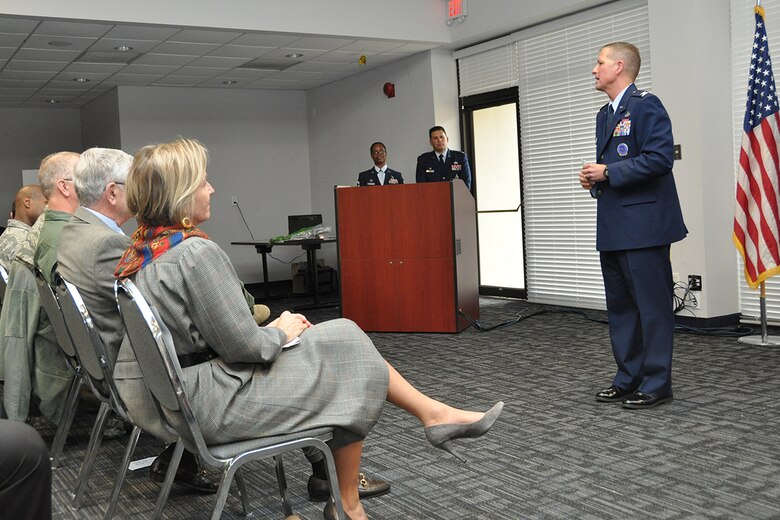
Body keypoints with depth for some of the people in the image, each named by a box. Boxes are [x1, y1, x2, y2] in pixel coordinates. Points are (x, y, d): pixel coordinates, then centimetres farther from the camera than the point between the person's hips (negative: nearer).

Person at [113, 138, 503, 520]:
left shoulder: (144, 251, 7)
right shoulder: (195, 251, -23)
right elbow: (243, 346, -21)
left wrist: (271, 329, 7)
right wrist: (280, 333, -2)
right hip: (215, 405, -9)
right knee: (345, 346, 5)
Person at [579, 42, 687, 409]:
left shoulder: (645, 105, -8)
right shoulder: (605, 115, 20)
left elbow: (661, 156, -19)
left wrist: (608, 173, -15)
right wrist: (594, 179, 6)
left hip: (643, 224, -9)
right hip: (613, 227, 10)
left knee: (652, 306, -2)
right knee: (620, 306, 13)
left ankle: (656, 384, 7)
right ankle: (628, 379, 24)